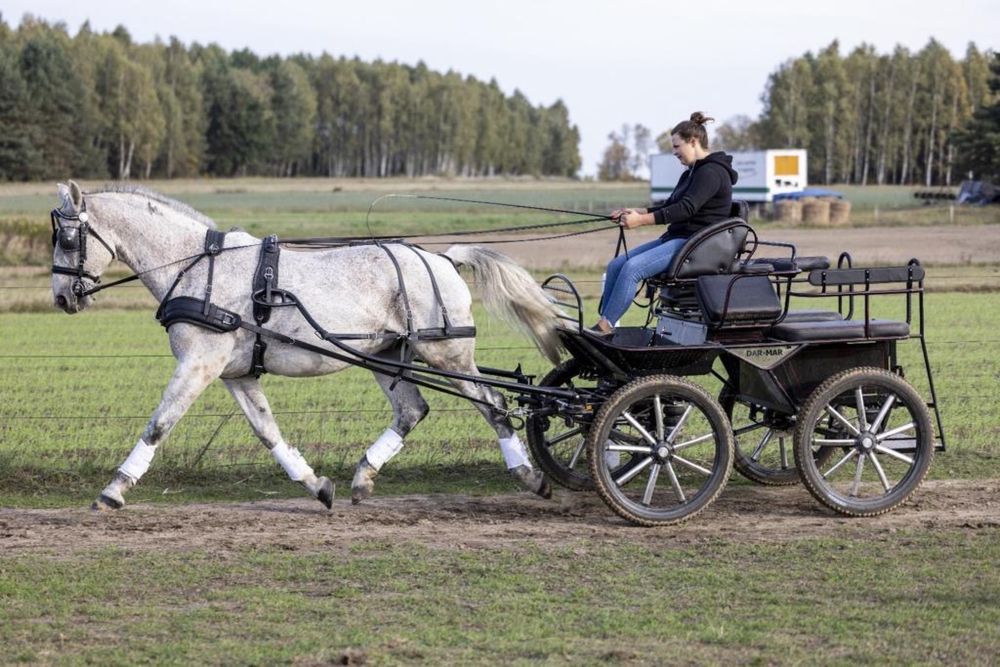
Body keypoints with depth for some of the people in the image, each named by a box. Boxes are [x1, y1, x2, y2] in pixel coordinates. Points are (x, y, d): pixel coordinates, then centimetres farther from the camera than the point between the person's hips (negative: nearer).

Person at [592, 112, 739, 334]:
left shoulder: (712, 172, -13)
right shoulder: (692, 173, 21)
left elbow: (686, 208, -23)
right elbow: (670, 206, 22)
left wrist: (642, 220, -27)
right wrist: (637, 212, 5)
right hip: (677, 238, 11)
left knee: (632, 268, -26)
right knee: (616, 265, -2)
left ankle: (604, 326, -23)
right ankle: (605, 322, -7)